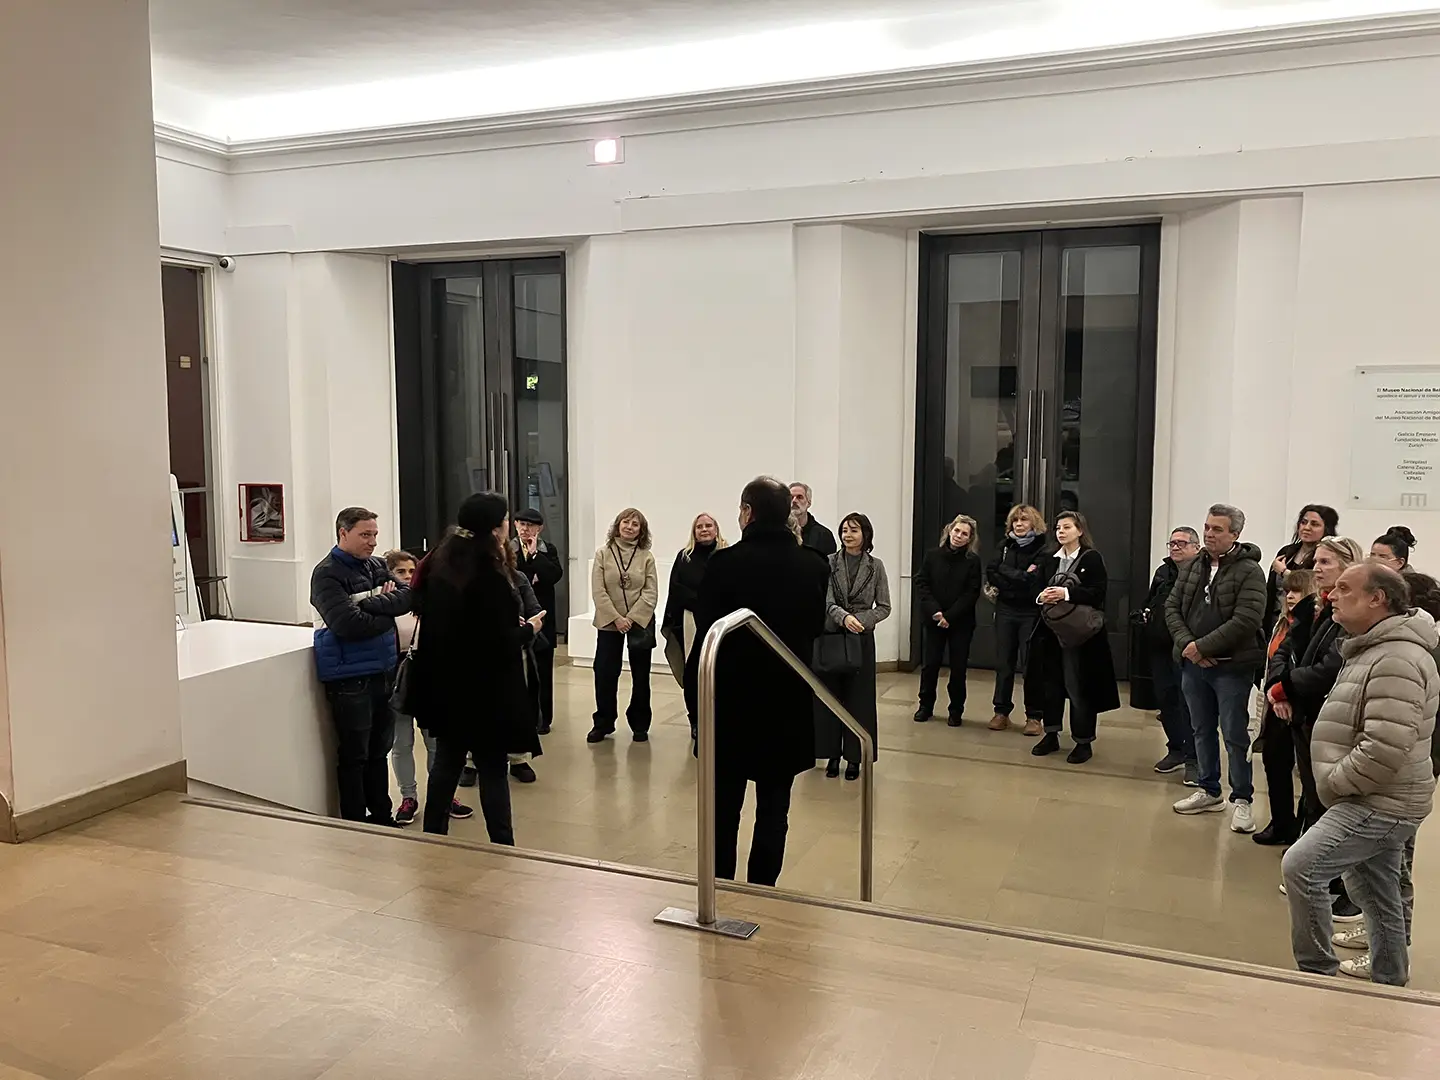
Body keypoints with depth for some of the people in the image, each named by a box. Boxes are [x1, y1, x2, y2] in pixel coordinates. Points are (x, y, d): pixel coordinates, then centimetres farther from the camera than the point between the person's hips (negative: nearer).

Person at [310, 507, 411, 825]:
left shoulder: (377, 566, 9)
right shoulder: (327, 574, -11)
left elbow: (409, 596, -4)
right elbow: (350, 624, -23)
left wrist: (374, 604, -18)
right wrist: (387, 614, -8)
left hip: (384, 672, 6)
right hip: (350, 678, -6)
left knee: (379, 750, 17)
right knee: (354, 756, 5)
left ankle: (381, 817, 31)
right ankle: (355, 825, 17)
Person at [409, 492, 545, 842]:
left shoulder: (439, 562, 3)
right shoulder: (489, 575, -23)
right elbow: (499, 642, -23)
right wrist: (528, 629, -4)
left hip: (445, 683, 8)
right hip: (484, 688, -8)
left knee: (446, 762, 18)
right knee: (492, 767, 2)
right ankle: (502, 847, 8)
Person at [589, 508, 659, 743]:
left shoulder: (646, 557, 0)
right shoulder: (603, 554, 0)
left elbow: (651, 593, -5)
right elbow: (598, 591, -6)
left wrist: (632, 618, -16)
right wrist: (616, 618, -15)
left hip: (640, 623, 0)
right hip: (608, 622, 0)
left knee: (640, 676, 7)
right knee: (605, 674, 0)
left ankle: (640, 724, 19)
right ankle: (603, 723, 13)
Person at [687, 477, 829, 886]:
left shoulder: (725, 564, -15)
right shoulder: (814, 566, -5)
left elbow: (706, 630, -12)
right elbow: (816, 626, 7)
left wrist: (693, 678, 3)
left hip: (731, 699, -2)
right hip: (788, 702, 2)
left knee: (724, 805, 12)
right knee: (774, 806, 12)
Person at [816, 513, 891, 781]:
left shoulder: (876, 566, 0)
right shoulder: (829, 563, -1)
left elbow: (884, 607, 1)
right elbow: (826, 600, -10)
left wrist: (862, 620, -14)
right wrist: (844, 617, -27)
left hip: (862, 639, 0)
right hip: (831, 636, 0)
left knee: (858, 698, 4)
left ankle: (854, 757, 13)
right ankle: (832, 754, 16)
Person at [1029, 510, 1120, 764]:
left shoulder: (1092, 558, -4)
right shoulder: (1049, 560, 11)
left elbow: (1098, 593, -13)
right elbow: (1037, 590, 13)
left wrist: (1067, 594, -21)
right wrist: (1041, 597, -10)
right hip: (1051, 631, 5)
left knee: (1078, 687, -1)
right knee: (1050, 684, 10)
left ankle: (1083, 741, 10)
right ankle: (1051, 735, 23)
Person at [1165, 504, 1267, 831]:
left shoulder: (1249, 571, -10)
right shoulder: (1192, 567, 8)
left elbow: (1246, 620, -20)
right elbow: (1172, 608, 8)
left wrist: (1203, 646, -18)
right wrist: (1187, 644, -8)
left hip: (1231, 667, -6)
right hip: (1193, 664, 6)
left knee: (1235, 734, 1)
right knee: (1202, 730, 15)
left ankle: (1242, 799, 13)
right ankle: (1209, 791, 28)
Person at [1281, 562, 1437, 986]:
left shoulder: (1396, 660, -22)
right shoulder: (1376, 649, 13)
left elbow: (1385, 750, -31)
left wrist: (1332, 783, -17)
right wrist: (1334, 782, 13)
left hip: (1381, 805, -11)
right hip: (1377, 802, 11)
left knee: (1301, 866, -15)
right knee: (1378, 898, 20)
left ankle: (1318, 970, -2)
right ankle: (1390, 986, 34)